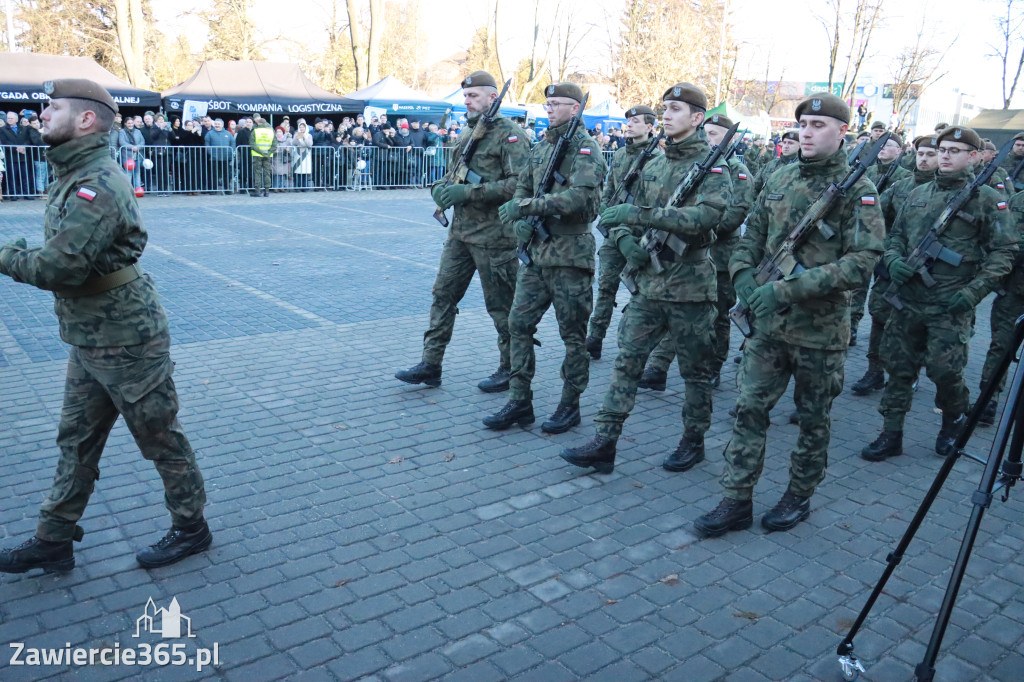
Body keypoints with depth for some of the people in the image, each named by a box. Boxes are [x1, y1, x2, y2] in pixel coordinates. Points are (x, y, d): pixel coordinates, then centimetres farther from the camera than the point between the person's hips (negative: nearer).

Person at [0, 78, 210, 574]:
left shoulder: (96, 185, -22)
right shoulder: (74, 176, 11)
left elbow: (59, 267, -27)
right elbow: (64, 257, 13)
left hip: (125, 341, -10)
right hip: (89, 340, 10)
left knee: (159, 438, 6)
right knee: (76, 440, 17)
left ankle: (191, 528, 24)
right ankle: (53, 541, 31)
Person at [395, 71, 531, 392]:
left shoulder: (509, 135, -10)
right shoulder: (469, 134, 16)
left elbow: (519, 183, -22)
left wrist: (469, 192, -24)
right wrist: (441, 187, -1)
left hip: (493, 235, -8)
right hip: (461, 230, 8)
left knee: (501, 305, 2)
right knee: (443, 295, 8)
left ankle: (510, 369, 17)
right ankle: (430, 365, 15)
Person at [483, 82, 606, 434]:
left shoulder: (585, 148, -9)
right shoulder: (540, 148, 15)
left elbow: (580, 196, -24)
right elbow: (522, 189, 18)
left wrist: (526, 206, -25)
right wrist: (520, 220, -4)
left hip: (570, 256, -7)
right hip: (536, 252, 8)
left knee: (573, 334, 4)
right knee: (519, 323, 6)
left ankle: (570, 405, 16)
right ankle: (519, 402, 15)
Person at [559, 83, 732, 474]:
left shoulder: (712, 167, -7)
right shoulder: (652, 167, 13)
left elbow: (706, 215, -25)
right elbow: (623, 214, 17)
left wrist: (639, 214, -31)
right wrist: (626, 239, -7)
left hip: (690, 285, -5)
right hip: (648, 283, 6)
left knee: (695, 370, 8)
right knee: (626, 361, 2)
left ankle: (693, 441, 25)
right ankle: (604, 444, 6)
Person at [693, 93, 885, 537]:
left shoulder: (857, 190, -8)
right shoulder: (780, 179, 8)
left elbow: (862, 261, -18)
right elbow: (751, 236, 13)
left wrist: (787, 290, -24)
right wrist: (745, 276, -9)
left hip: (820, 326, -4)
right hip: (769, 320, 4)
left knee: (814, 420, 11)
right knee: (749, 409, 3)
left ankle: (799, 497, 28)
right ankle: (736, 502, 12)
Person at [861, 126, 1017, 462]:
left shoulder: (986, 199, -2)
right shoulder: (918, 194, 12)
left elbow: (1003, 252, -4)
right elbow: (895, 235, 17)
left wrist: (974, 291, -14)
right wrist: (894, 260, -4)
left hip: (950, 305, -4)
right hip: (908, 299, 4)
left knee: (944, 369, -3)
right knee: (898, 366, 6)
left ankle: (954, 419, 28)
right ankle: (891, 434, 15)